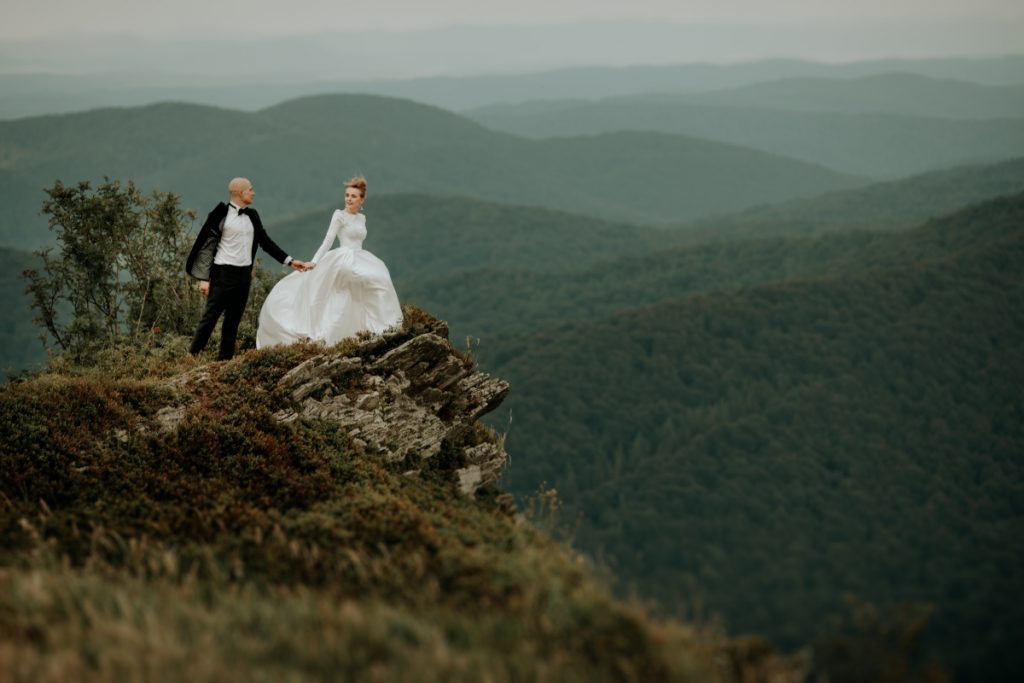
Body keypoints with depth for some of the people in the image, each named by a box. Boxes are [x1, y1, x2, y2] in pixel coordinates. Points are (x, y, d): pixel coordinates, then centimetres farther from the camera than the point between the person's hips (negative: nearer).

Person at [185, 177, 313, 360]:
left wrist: (290, 261, 12)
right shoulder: (221, 213, -7)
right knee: (210, 317, -7)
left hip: (243, 276, 6)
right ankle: (192, 355, 0)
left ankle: (225, 360, 12)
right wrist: (204, 278, -12)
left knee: (233, 321, 8)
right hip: (223, 274, -6)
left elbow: (266, 242, 18)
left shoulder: (251, 216, 11)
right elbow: (205, 244, -7)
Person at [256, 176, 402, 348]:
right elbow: (328, 241, -9)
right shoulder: (339, 216, -4)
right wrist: (314, 262, -14)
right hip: (344, 262, -7)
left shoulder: (361, 218, 16)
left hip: (359, 261, 7)